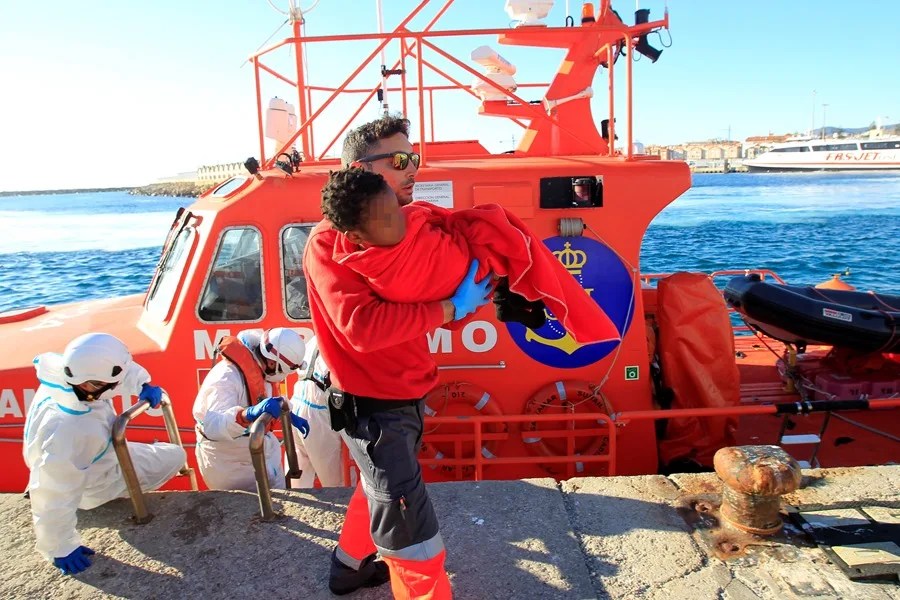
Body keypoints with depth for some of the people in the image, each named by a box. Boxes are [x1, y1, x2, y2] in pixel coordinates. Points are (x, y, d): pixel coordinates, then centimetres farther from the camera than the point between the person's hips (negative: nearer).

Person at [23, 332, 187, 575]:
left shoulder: (65, 375, -25)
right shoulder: (68, 432, -44)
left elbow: (126, 370, -9)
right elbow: (54, 495, -35)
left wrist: (143, 385, -25)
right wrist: (60, 548, -25)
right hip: (94, 483, -6)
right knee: (174, 457, 2)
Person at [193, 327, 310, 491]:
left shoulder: (259, 368, -5)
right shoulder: (227, 376, -31)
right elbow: (213, 426, -44)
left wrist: (291, 417, 11)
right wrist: (250, 413, -58)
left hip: (255, 449, 8)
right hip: (227, 460, -8)